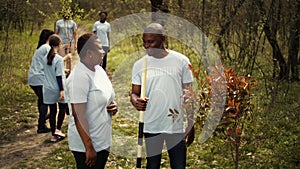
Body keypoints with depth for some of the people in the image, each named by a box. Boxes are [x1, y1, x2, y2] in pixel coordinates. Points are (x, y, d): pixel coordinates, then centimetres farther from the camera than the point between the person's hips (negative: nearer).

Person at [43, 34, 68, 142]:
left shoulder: (46, 58, 2)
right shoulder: (59, 59, -18)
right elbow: (59, 76, -19)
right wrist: (62, 90, -16)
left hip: (48, 89, 5)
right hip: (57, 89, -5)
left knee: (52, 111, 12)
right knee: (63, 107, 17)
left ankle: (53, 135, 16)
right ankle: (58, 129, 7)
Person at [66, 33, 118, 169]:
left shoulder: (99, 70, 6)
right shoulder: (79, 77, -22)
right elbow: (78, 115, -24)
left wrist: (112, 106, -1)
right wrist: (89, 148, -24)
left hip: (103, 141, 9)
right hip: (86, 144, -9)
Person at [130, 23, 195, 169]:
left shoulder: (181, 61, -3)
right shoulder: (140, 64, 0)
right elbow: (134, 93, 3)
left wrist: (191, 126, 2)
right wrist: (136, 101, -22)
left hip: (176, 126, -1)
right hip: (151, 126, 1)